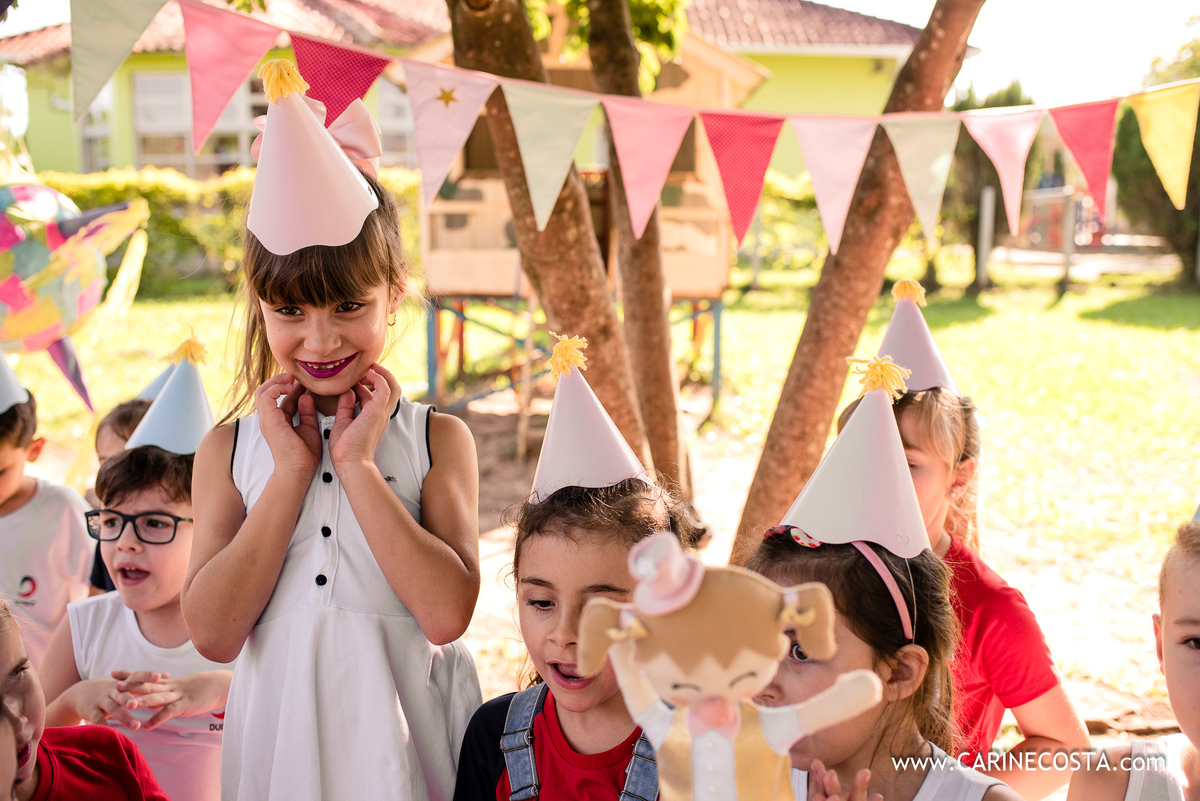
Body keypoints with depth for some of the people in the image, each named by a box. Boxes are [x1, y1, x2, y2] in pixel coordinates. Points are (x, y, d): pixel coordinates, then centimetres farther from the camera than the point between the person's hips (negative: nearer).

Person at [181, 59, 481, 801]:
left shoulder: (438, 438, -5)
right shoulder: (230, 449, -1)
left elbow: (447, 613, -16)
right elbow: (212, 631, -10)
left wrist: (357, 465, -16)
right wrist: (292, 471, -13)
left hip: (402, 726, -1)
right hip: (280, 731, 1)